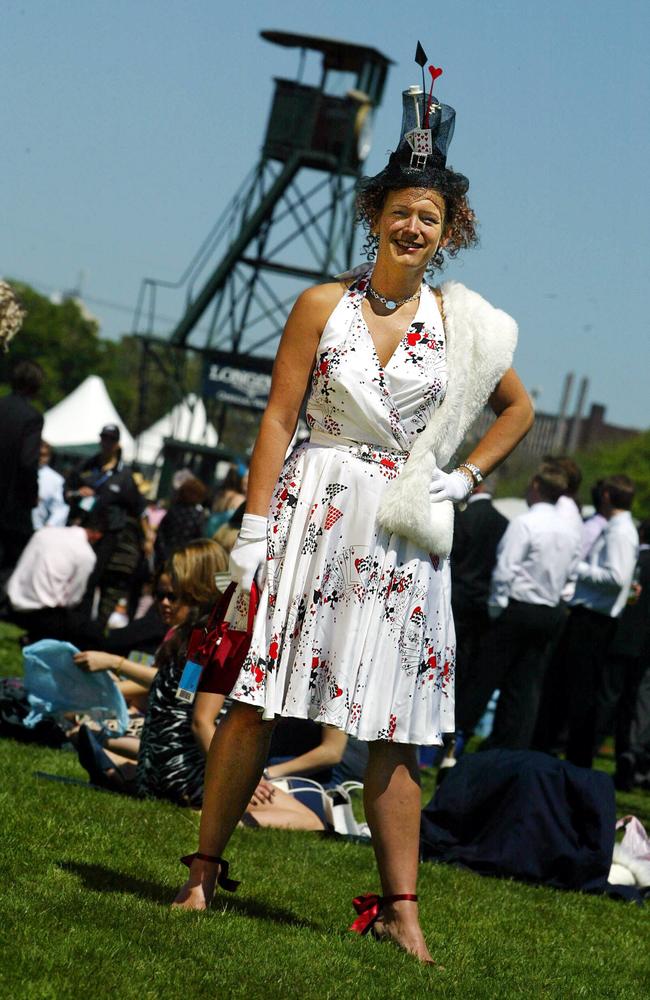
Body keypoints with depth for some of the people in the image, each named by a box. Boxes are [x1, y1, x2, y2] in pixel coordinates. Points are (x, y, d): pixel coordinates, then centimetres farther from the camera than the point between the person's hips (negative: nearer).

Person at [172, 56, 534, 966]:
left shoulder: (457, 324, 8)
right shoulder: (324, 305, 2)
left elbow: (518, 408, 22)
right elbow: (278, 418, -1)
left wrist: (464, 478, 9)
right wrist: (254, 526, -8)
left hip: (401, 537, 2)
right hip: (313, 512, -2)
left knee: (396, 732, 2)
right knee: (257, 702, -4)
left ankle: (401, 910, 5)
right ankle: (203, 873, 5)